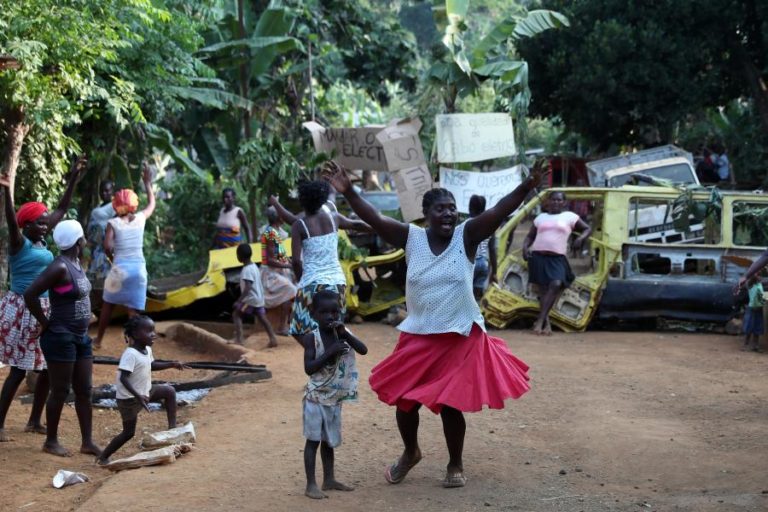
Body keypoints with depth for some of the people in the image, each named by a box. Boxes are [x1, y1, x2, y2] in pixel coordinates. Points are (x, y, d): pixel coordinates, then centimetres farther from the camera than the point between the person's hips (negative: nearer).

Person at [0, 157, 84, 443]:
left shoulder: (41, 241, 10)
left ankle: (35, 421, 21)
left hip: (43, 310, 8)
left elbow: (62, 209, 15)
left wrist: (74, 177, 16)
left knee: (48, 367, 9)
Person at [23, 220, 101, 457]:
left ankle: (87, 442, 15)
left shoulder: (77, 264, 9)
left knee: (84, 391, 10)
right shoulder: (59, 267, -19)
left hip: (81, 337, 9)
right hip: (61, 337, -9)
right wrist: (45, 322, -13)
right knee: (60, 392, 0)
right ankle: (51, 441, 12)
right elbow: (30, 295, -23)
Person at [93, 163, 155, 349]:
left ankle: (98, 339, 29)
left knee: (108, 305, 17)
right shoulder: (141, 218, 2)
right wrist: (147, 182, 29)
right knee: (134, 310, 1)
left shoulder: (113, 223, -5)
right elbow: (152, 204, 22)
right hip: (138, 268, 1)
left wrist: (112, 258, 3)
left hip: (119, 268, -1)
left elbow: (107, 246, -17)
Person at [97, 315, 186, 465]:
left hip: (145, 392, 8)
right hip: (129, 398, -8)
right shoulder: (130, 354, -26)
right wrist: (138, 396, -41)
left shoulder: (147, 350, 2)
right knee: (129, 432, -2)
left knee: (169, 391, 8)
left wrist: (171, 364, 13)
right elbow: (123, 378, -32)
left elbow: (151, 365, 23)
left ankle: (172, 428, 12)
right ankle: (103, 458, 9)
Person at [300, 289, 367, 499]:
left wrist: (345, 334, -25)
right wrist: (329, 352, -27)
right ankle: (311, 485, 0)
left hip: (335, 397, 5)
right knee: (313, 440, -2)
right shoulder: (311, 338, -13)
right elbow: (309, 368, -19)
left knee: (329, 440, 16)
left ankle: (329, 480, 26)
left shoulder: (343, 333, 1)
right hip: (316, 397, -5)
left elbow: (363, 350, -12)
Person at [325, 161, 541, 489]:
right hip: (417, 338, 3)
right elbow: (374, 219, -11)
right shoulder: (412, 238, -4)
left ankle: (455, 465, 26)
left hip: (459, 339, -2)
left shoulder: (467, 236, -9)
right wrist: (349, 192, -24)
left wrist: (527, 187, -36)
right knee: (405, 401, 11)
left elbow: (498, 212, -21)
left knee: (450, 405, 4)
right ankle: (410, 452, 40)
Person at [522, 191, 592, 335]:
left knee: (556, 284, -23)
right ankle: (546, 323, -2)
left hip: (557, 258, -2)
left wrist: (581, 238, -4)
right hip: (538, 255, 2)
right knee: (543, 288, -3)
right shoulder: (541, 217, 17)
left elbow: (588, 228, 16)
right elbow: (530, 236, 20)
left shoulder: (570, 216, 11)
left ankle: (540, 320, -21)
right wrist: (525, 247, 0)